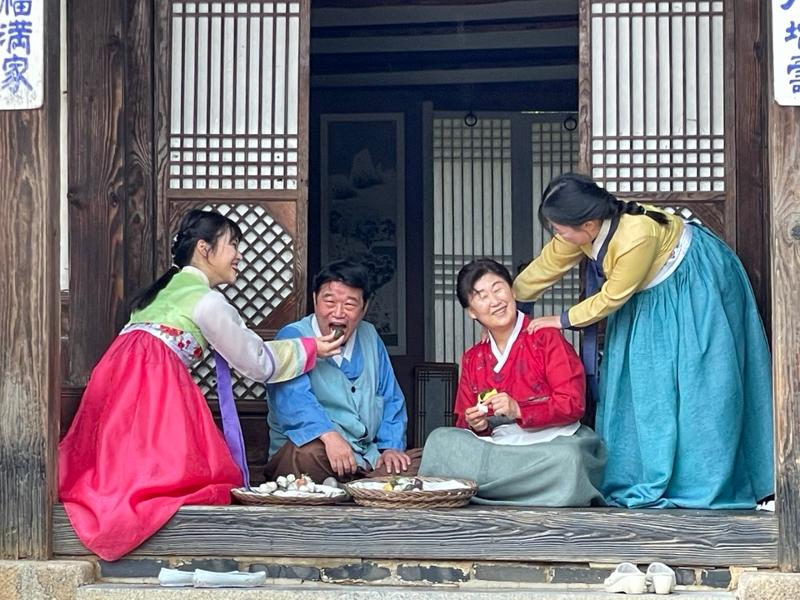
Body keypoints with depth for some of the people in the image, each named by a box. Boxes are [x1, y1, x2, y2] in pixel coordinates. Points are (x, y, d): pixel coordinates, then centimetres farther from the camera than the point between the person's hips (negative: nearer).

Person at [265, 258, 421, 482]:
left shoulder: (370, 337, 19)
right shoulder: (292, 338, -3)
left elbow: (391, 399, 23)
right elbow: (292, 396, -22)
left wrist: (391, 446, 4)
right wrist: (329, 435, -40)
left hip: (369, 455, 6)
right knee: (309, 454, -40)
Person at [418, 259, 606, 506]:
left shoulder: (546, 338, 2)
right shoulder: (472, 359, 19)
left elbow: (573, 403, -6)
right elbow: (464, 420, 18)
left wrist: (518, 409, -18)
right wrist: (476, 425, -7)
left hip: (551, 441, -3)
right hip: (497, 446, 3)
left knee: (567, 459, -40)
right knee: (440, 439, -24)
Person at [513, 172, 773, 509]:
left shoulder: (636, 237, -37)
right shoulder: (583, 231, -15)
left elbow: (611, 298, -25)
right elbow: (544, 268, -2)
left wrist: (563, 320, -14)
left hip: (697, 284, -8)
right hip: (652, 294, 8)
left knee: (696, 381, -8)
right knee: (645, 380, 4)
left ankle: (708, 485, -2)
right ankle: (651, 480, 9)